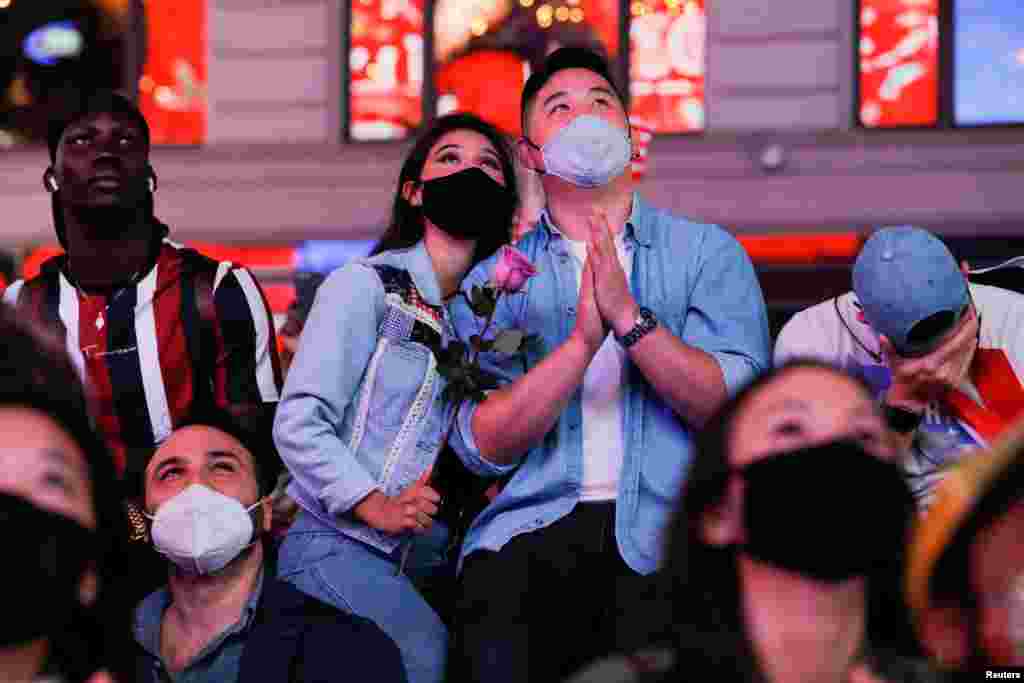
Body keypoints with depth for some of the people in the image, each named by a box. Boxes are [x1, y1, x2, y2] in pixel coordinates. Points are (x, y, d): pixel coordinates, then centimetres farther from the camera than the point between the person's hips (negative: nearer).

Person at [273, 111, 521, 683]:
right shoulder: (367, 286, 0)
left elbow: (492, 457, 10)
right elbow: (298, 423, -8)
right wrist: (375, 506, -18)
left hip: (421, 564, 6)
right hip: (336, 546, -6)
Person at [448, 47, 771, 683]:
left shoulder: (708, 252, 13)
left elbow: (740, 409, -2)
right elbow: (485, 442, -1)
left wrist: (627, 316, -12)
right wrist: (582, 340, -12)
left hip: (667, 541, 0)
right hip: (529, 540, 1)